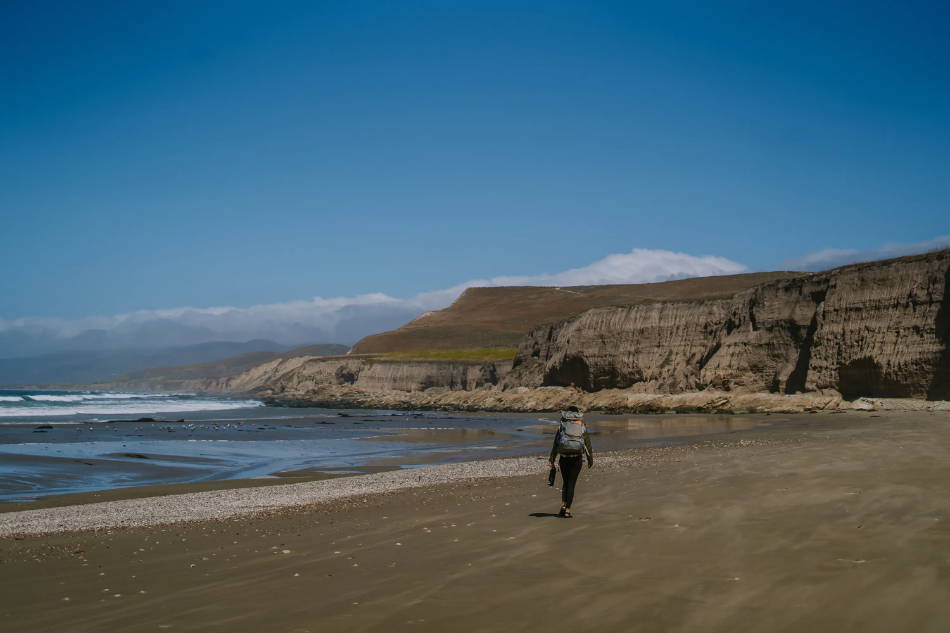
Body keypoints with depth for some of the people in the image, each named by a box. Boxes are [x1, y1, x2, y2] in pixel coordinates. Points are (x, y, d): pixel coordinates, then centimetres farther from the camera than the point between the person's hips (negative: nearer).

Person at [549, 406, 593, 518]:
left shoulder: (562, 427, 4)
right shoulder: (583, 427, 6)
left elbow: (555, 444, 1)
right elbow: (588, 445, 7)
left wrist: (552, 460, 3)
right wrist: (590, 460, 17)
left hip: (564, 458, 0)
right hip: (577, 458, 0)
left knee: (565, 483, 16)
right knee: (571, 484, 3)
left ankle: (563, 505, 2)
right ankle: (567, 510, -1)